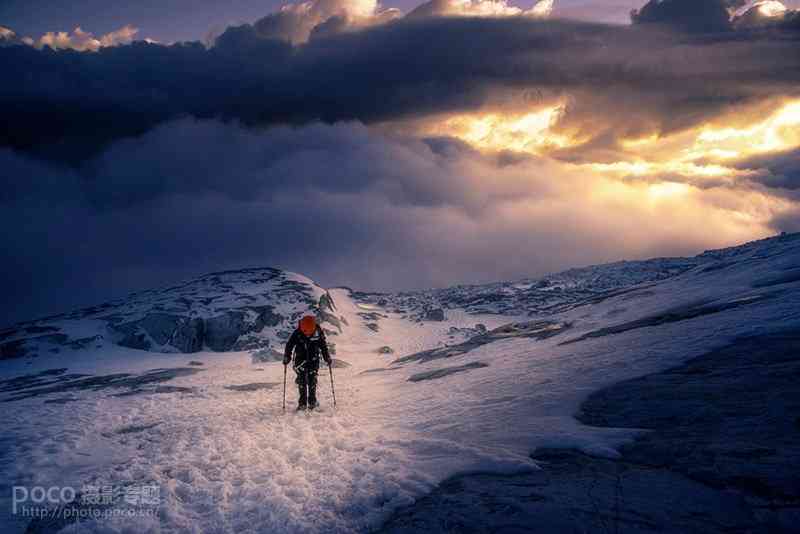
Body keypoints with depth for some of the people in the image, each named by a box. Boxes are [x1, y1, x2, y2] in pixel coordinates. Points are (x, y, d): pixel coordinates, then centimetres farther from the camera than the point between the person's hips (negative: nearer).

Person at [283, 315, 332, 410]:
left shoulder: (318, 333, -11)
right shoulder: (297, 333, -15)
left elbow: (324, 346, 3)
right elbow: (289, 345, -5)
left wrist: (327, 358, 4)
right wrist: (287, 357, -11)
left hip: (313, 360, 0)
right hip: (301, 359, 0)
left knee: (312, 380, -3)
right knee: (302, 381, -5)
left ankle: (312, 401, 7)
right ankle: (302, 403, -1)